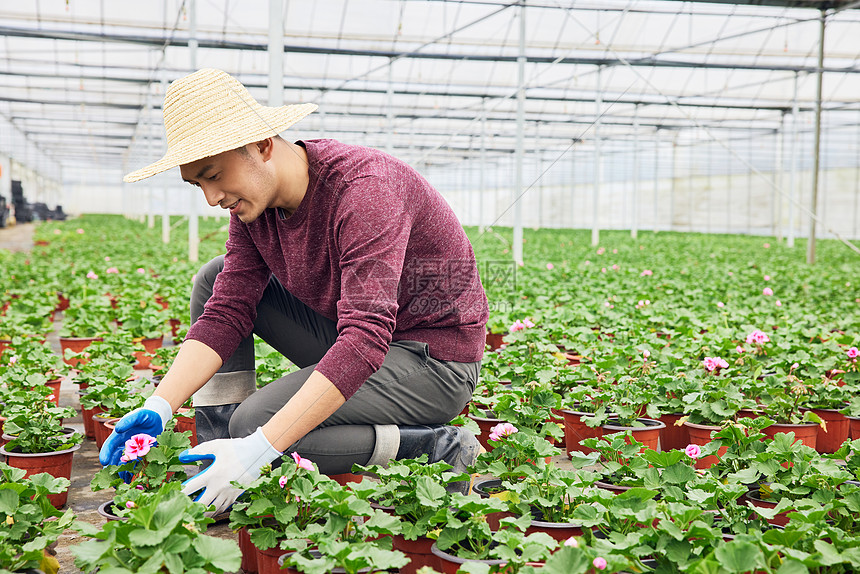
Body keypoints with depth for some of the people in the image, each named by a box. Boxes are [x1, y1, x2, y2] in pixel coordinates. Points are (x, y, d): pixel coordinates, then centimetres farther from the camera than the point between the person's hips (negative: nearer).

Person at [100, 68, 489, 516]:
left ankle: (436, 448, -10)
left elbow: (366, 337, -36)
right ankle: (216, 469, 2)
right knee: (216, 280, 2)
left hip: (436, 362, -8)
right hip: (357, 341, 8)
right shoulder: (252, 201, -2)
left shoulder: (363, 187, -28)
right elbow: (226, 312, -4)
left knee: (255, 424, -22)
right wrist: (159, 407, -18)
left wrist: (260, 448, -41)